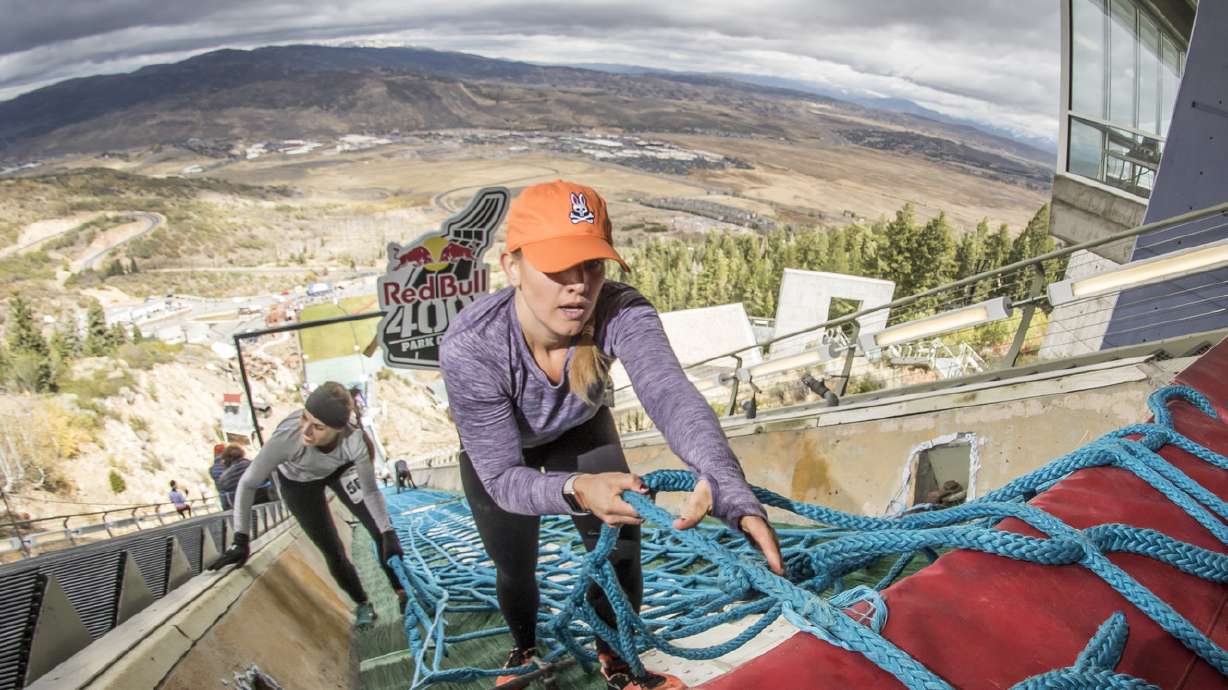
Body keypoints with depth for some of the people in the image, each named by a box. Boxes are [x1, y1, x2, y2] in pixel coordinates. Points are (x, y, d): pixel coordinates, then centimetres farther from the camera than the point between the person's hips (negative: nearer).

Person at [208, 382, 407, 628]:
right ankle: (362, 604, 25)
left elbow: (370, 491, -25)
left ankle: (402, 592, 14)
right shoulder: (287, 436, -43)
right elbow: (248, 484, -28)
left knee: (382, 530, -7)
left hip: (339, 469, 1)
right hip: (298, 481, 0)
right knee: (332, 551, 1)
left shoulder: (354, 439, -39)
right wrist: (241, 540, -26)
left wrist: (389, 535, -32)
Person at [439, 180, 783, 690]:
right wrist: (576, 490, -56)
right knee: (515, 568, 12)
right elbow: (503, 476, -35)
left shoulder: (621, 313, -37)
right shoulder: (469, 347, -40)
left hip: (581, 431, 1)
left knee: (620, 544, -3)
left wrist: (730, 492, -70)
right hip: (496, 449, -1)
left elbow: (672, 398, -53)